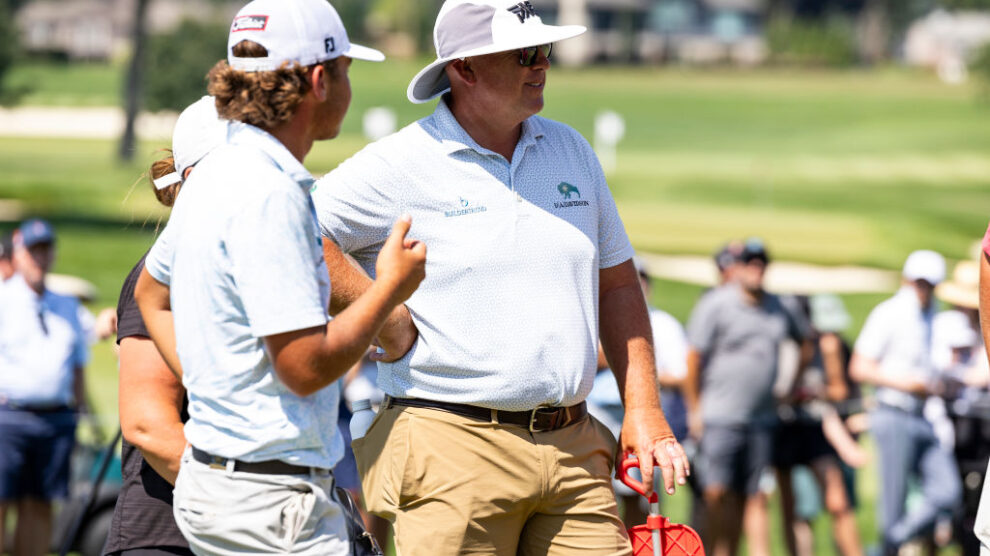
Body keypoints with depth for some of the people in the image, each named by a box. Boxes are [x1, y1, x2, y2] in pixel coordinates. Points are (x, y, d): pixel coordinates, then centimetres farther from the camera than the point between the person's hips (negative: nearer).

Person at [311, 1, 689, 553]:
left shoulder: (570, 151, 15)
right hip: (451, 458, -5)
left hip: (573, 448, 5)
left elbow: (617, 283, 20)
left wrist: (643, 409, 12)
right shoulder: (399, 166, -5)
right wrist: (385, 319, -13)